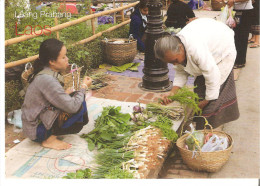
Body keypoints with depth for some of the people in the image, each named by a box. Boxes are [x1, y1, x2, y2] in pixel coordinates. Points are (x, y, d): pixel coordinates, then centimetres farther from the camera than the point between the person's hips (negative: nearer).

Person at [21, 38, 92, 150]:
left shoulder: (45, 73, 2)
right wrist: (84, 87, -13)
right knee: (79, 106, -19)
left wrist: (65, 94, -1)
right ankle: (49, 139, -7)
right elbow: (72, 107, -27)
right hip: (36, 130, -9)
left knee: (76, 96, 6)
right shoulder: (47, 80, -27)